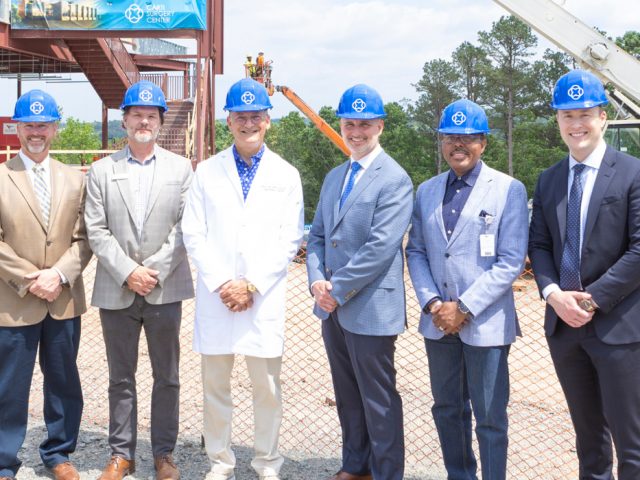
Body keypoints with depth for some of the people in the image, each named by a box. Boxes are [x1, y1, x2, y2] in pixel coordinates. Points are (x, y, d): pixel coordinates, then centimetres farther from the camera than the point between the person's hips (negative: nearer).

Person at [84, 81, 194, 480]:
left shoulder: (181, 168, 4)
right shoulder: (102, 171, 5)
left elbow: (186, 227, -3)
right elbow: (96, 230, -1)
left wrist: (154, 270, -11)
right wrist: (127, 272, -11)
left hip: (165, 289, 0)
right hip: (116, 291, 1)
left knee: (167, 378, 8)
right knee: (121, 379, 10)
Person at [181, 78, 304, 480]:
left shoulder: (286, 175, 5)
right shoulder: (207, 172, 7)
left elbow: (290, 240, 0)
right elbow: (194, 234, 2)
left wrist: (251, 285, -9)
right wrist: (222, 284, -9)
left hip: (265, 299, -1)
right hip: (216, 297, 1)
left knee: (267, 387, 5)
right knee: (215, 386, 9)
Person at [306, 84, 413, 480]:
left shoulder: (394, 180, -12)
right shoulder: (334, 177, 14)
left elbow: (380, 247, -20)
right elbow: (318, 235, 13)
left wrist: (338, 291, -16)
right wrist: (317, 281, -5)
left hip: (370, 309, -7)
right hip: (333, 307, 8)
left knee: (379, 399, 4)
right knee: (347, 394, 18)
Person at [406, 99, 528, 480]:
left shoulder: (508, 189, -5)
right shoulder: (427, 191, 9)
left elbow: (511, 262, -10)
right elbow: (416, 251, 10)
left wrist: (465, 307, -15)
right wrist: (431, 302, -6)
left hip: (485, 323, -4)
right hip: (439, 321, 5)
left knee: (490, 417, 3)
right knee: (447, 410, 16)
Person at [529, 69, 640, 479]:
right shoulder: (548, 180, 11)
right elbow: (539, 244, 8)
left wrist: (594, 299, -17)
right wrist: (553, 293, -10)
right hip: (563, 323, 5)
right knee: (587, 432, 18)